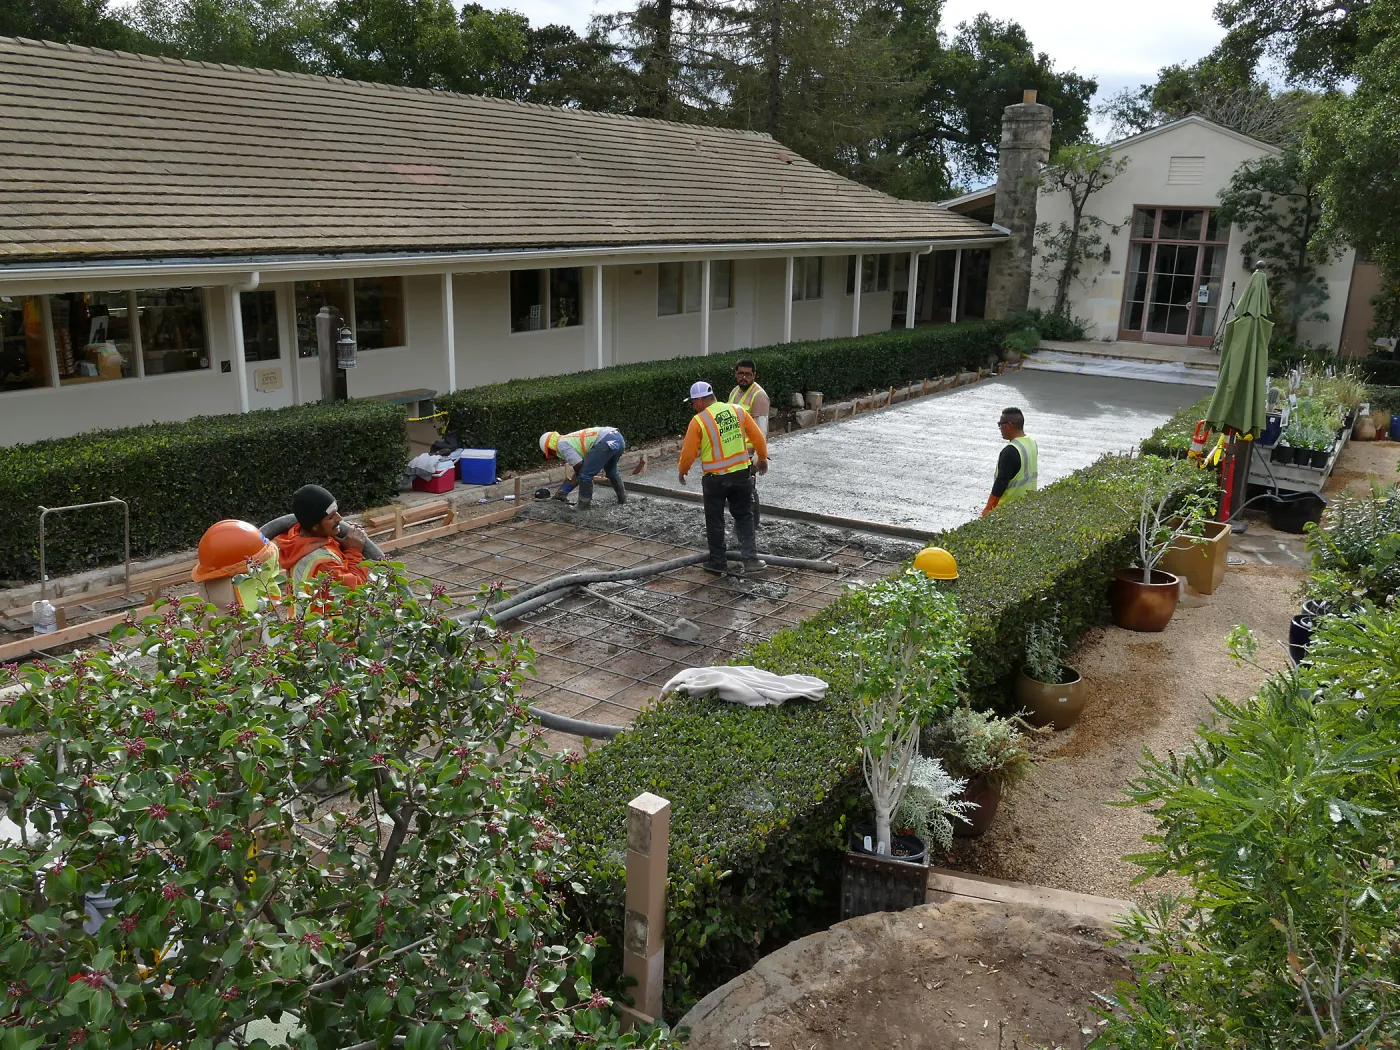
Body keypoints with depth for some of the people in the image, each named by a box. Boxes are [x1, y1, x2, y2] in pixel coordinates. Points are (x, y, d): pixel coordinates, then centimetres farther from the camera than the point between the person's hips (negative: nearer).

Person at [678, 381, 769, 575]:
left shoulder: (698, 421, -11)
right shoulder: (737, 411, 0)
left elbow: (688, 452, -6)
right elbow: (758, 437, 4)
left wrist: (682, 470, 14)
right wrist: (762, 459, 20)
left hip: (715, 478, -3)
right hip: (741, 473, 3)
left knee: (715, 520, 11)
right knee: (744, 516, 13)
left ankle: (718, 562, 18)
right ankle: (751, 559, 7)